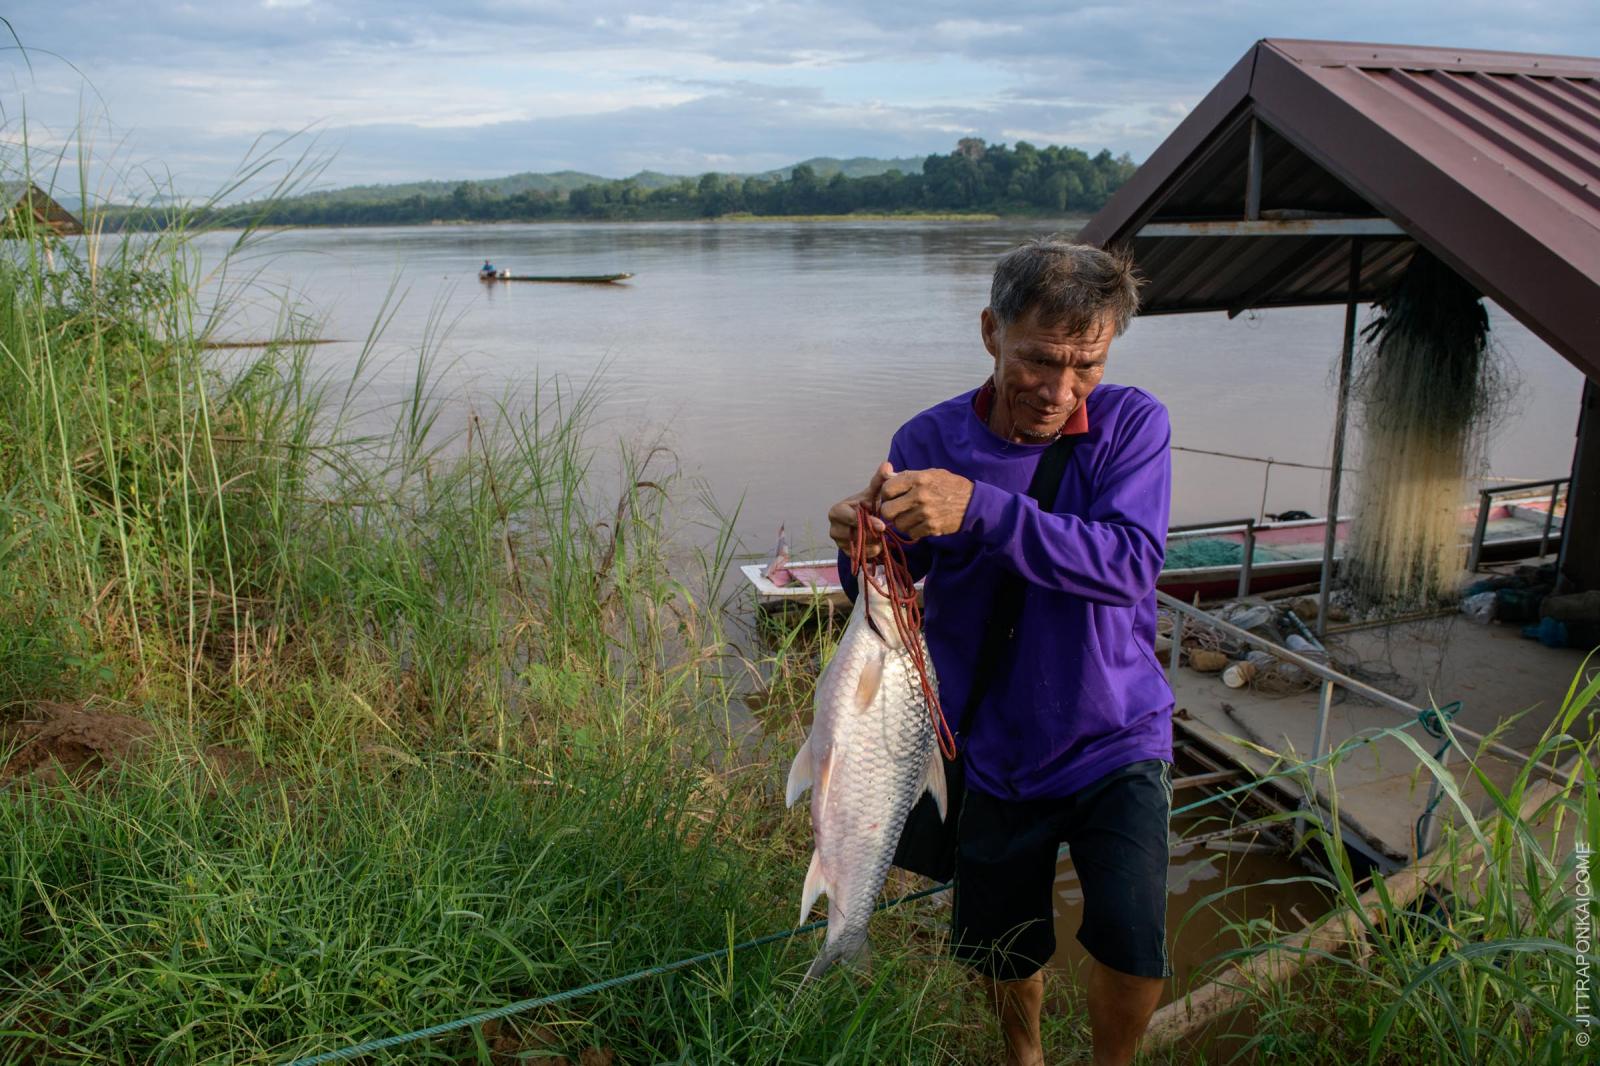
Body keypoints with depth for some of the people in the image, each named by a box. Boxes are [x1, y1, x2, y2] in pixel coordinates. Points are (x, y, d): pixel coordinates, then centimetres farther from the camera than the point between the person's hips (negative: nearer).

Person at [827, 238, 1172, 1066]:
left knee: (1133, 947, -15)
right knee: (1002, 955, 17)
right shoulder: (928, 444, -11)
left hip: (1114, 740, -1)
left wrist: (980, 510, -39)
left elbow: (1130, 562, -28)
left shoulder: (1132, 423, -13)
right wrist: (863, 551, -31)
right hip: (994, 751, 2)